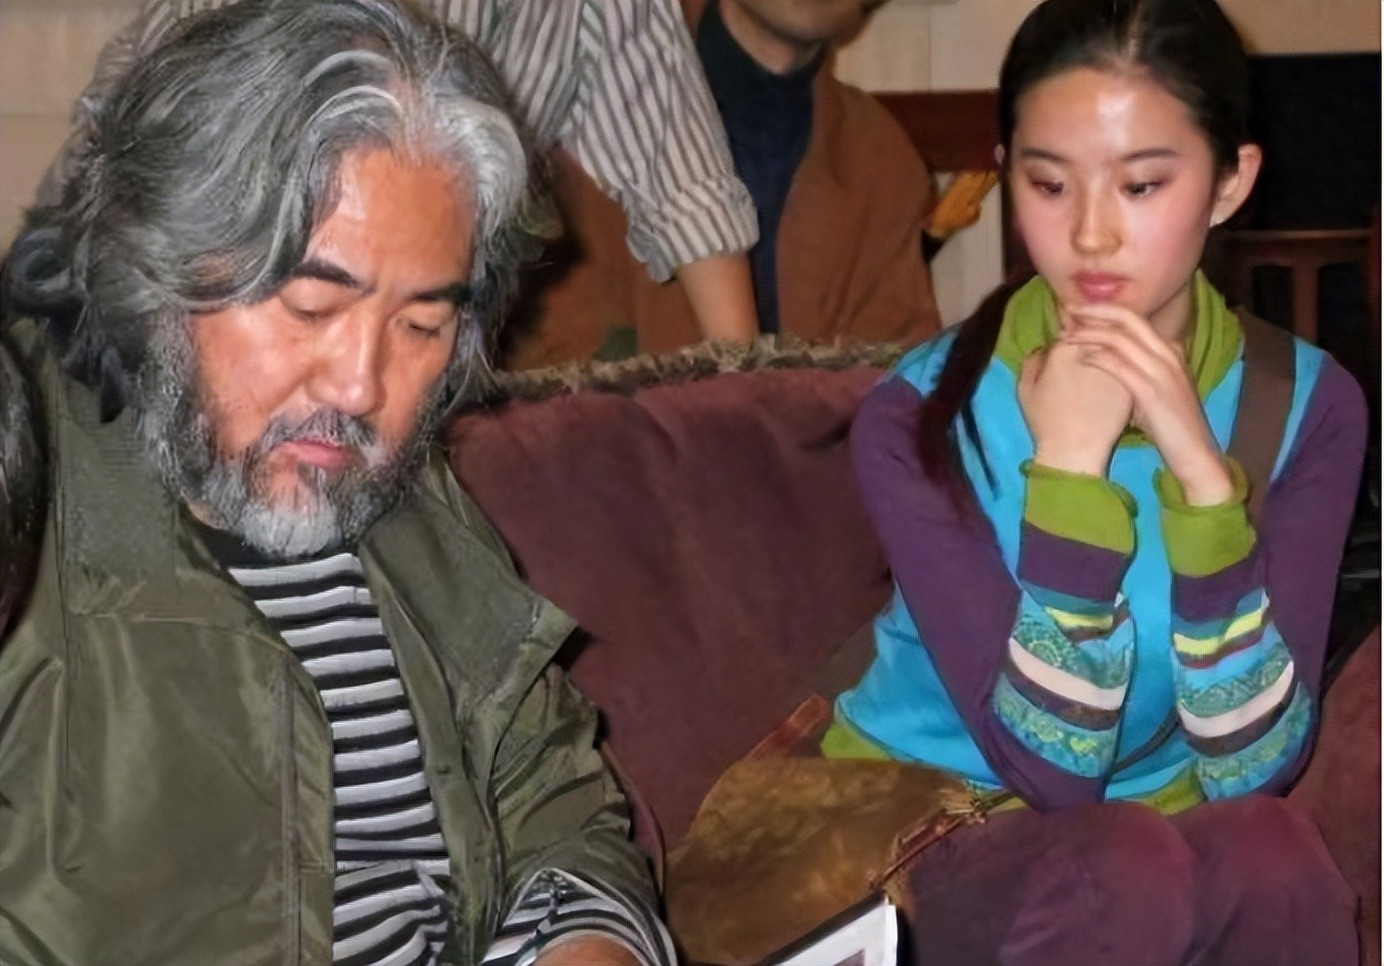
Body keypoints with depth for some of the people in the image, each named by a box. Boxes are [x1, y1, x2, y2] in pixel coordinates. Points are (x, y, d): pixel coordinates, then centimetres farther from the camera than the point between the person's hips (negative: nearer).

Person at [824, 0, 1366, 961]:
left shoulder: (1307, 403, -10)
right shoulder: (920, 416, -16)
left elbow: (1253, 766, -18)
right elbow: (1051, 766, -21)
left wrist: (1201, 470, -28)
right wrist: (1067, 461, -29)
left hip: (1168, 825, 2)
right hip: (931, 825, -2)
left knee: (1271, 853, -32)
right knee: (1127, 871, -34)